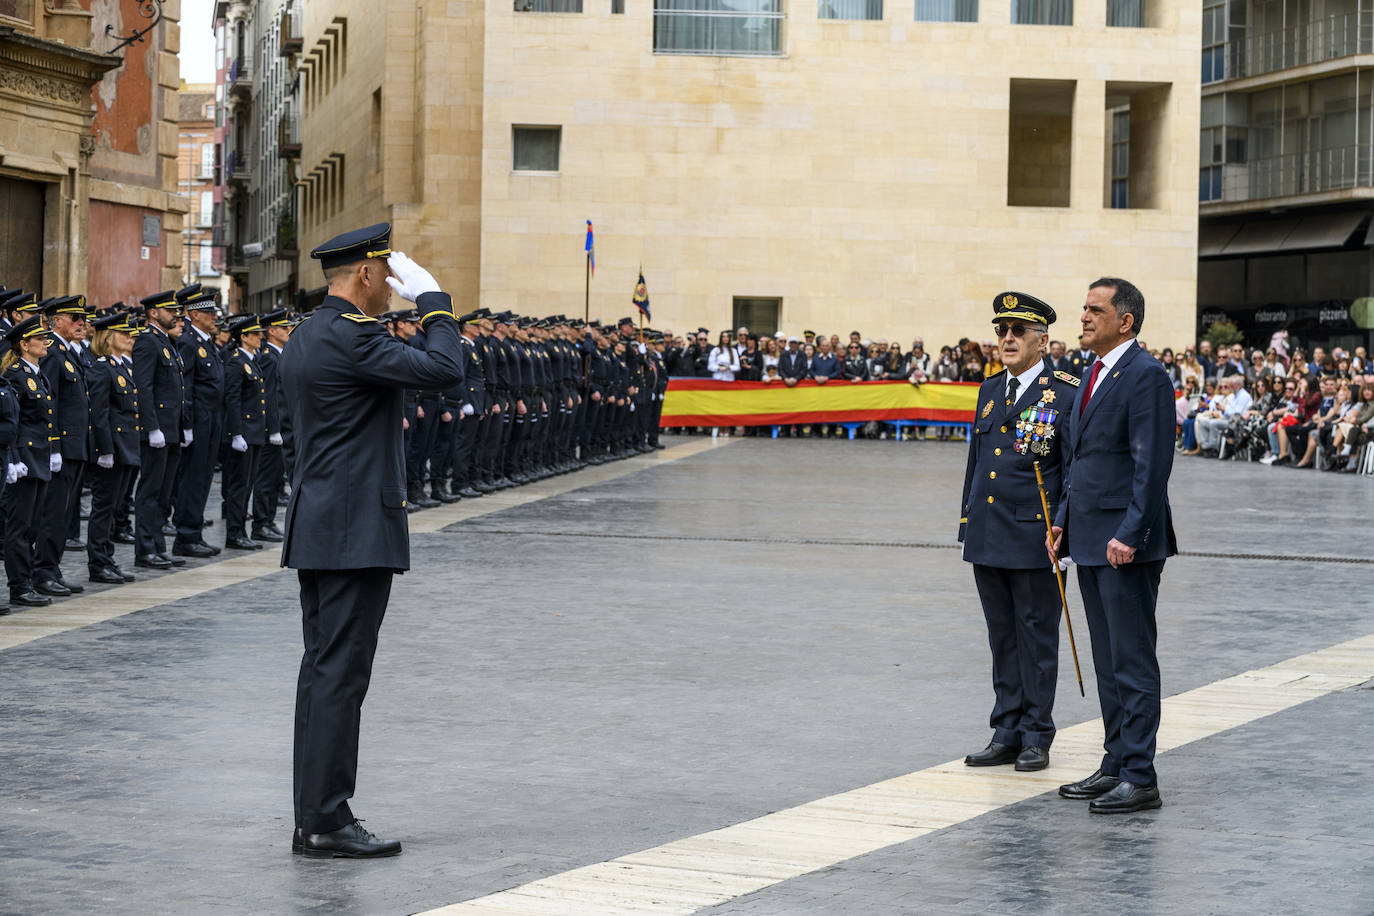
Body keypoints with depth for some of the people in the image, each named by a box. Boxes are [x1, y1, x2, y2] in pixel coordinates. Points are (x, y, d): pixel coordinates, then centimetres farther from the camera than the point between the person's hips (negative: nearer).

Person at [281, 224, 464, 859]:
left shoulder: (305, 336, 16)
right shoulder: (350, 336, -16)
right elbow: (444, 370, -21)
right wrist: (432, 299, -9)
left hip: (317, 529, 10)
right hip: (357, 530, -10)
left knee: (322, 669, 11)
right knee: (340, 671, -8)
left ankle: (314, 817, 15)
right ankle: (326, 822, -6)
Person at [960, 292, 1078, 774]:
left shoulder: (1066, 393, -7)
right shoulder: (990, 390, 13)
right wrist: (967, 520, 16)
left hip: (1035, 536, -6)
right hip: (987, 535, 6)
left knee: (1037, 638, 2)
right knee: (1002, 638, 12)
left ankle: (1036, 737, 11)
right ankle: (1007, 733, 18)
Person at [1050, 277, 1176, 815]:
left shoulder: (1146, 377, -13)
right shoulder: (1093, 377, 16)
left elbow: (1152, 465, -19)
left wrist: (1129, 535, -22)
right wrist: (1063, 522, 15)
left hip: (1126, 545, -10)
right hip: (1089, 543, 10)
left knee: (1133, 662, -6)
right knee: (1107, 662, 14)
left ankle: (1139, 778, -3)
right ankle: (1116, 765, 21)